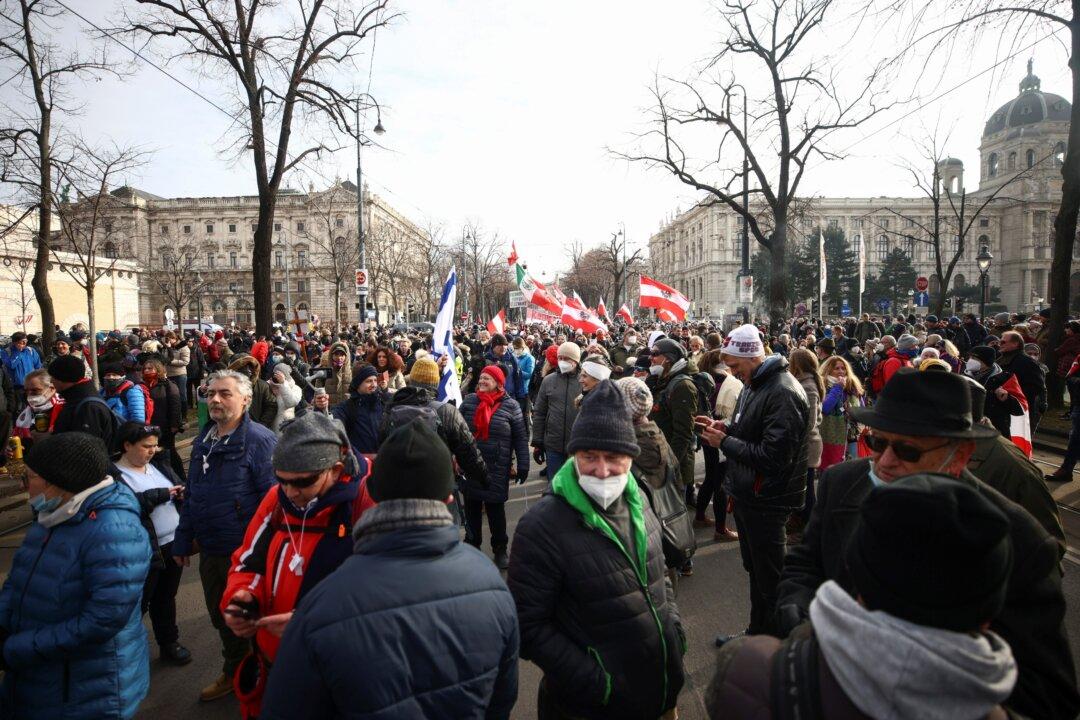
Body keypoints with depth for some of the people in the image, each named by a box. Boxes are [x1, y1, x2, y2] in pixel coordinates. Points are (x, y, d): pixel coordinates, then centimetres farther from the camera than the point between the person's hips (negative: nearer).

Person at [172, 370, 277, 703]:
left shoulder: (260, 441, -18)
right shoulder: (203, 440, 5)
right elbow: (191, 494, 13)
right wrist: (183, 540, 13)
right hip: (210, 551, 7)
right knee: (221, 617, 24)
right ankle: (233, 674, 47)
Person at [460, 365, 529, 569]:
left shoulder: (510, 406, -4)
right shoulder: (468, 401, 2)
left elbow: (521, 438, -3)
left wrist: (522, 465, -6)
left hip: (498, 468, -2)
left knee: (496, 509, 6)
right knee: (471, 507, 12)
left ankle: (500, 549, 23)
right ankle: (472, 545, 30)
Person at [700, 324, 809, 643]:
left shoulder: (783, 393, -23)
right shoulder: (753, 385, 10)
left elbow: (773, 457, -28)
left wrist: (725, 442, -20)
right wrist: (727, 429, 2)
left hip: (767, 501, -10)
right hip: (748, 494, 10)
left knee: (768, 578, 6)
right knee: (754, 568, 22)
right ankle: (756, 632, 39)